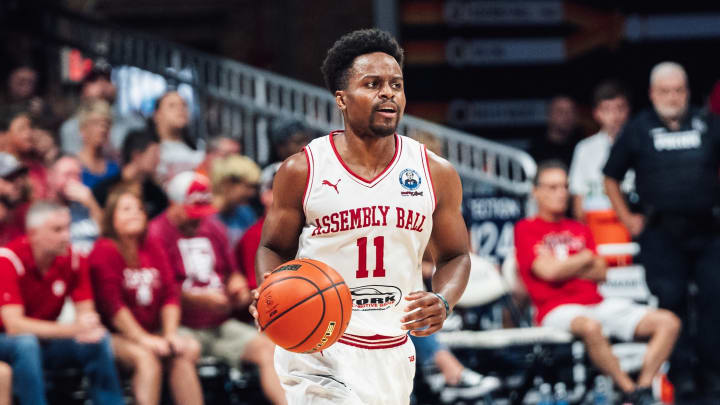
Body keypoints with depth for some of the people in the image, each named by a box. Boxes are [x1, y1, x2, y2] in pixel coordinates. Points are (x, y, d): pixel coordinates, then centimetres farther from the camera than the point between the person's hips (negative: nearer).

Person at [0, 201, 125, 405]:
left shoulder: (73, 259, -7)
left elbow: (86, 312, -4)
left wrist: (90, 329, -31)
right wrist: (72, 329, -36)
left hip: (46, 341, 5)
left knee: (99, 340, -17)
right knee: (27, 342, -37)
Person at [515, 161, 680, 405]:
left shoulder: (579, 229, 23)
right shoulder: (526, 229, 4)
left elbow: (601, 273, 10)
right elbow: (548, 271, -11)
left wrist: (562, 268, -4)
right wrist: (585, 259, 4)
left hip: (596, 303, 7)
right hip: (557, 309, -7)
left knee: (668, 322, -10)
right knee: (590, 327, -43)